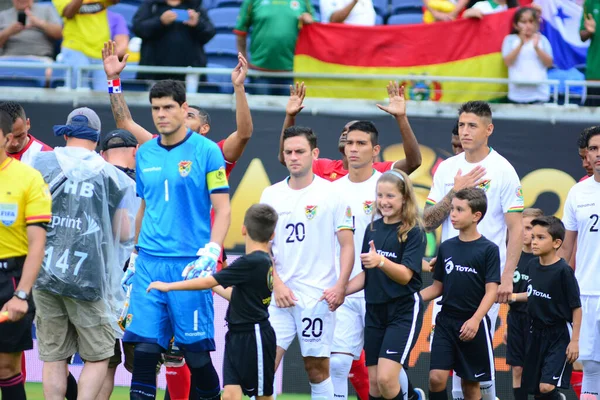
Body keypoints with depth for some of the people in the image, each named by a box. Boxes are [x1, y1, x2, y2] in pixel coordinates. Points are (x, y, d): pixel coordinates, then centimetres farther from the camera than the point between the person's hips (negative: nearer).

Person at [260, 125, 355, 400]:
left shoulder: (331, 194, -1)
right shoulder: (271, 195, 9)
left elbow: (347, 245, -1)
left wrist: (340, 286, -13)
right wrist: (277, 284, -4)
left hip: (318, 295, -3)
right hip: (280, 295, 3)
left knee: (317, 369, 2)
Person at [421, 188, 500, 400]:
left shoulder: (488, 249, -6)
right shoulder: (446, 247, 7)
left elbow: (491, 291, -11)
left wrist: (475, 320, -24)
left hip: (474, 326, -4)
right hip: (446, 321, 4)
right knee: (436, 378, -9)